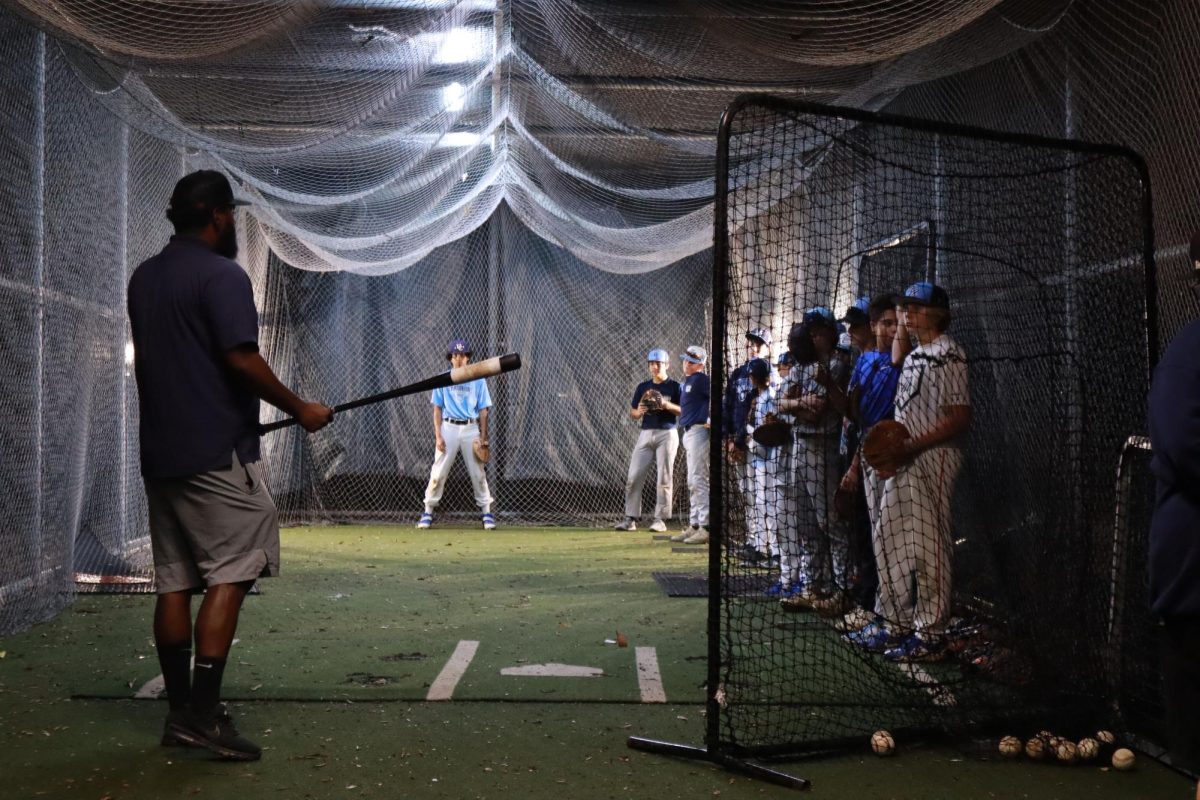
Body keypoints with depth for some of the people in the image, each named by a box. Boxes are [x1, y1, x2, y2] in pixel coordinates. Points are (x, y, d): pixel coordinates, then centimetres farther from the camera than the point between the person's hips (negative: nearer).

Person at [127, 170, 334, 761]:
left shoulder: (143, 278, 15)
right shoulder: (223, 275, -11)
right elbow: (241, 360, -19)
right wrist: (300, 410, -9)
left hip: (159, 451, 9)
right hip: (216, 452, -8)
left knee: (174, 581, 10)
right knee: (229, 575, -6)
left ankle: (180, 711, 15)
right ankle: (203, 712, -11)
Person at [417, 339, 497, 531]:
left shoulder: (478, 380, 6)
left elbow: (483, 410, 5)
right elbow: (437, 409, 5)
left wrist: (483, 437, -2)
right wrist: (438, 435, -5)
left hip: (471, 428, 0)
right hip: (449, 428, 0)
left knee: (478, 473, 0)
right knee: (438, 472, -3)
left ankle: (486, 512, 7)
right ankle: (428, 511, 5)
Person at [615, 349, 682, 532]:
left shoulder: (674, 386, 2)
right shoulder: (643, 387, 14)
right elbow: (632, 413, 15)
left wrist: (667, 405, -19)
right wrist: (638, 412, -7)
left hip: (667, 434, -4)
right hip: (646, 434, 4)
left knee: (664, 478, -4)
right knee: (633, 477, -3)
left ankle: (660, 519, 2)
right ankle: (630, 518, 0)